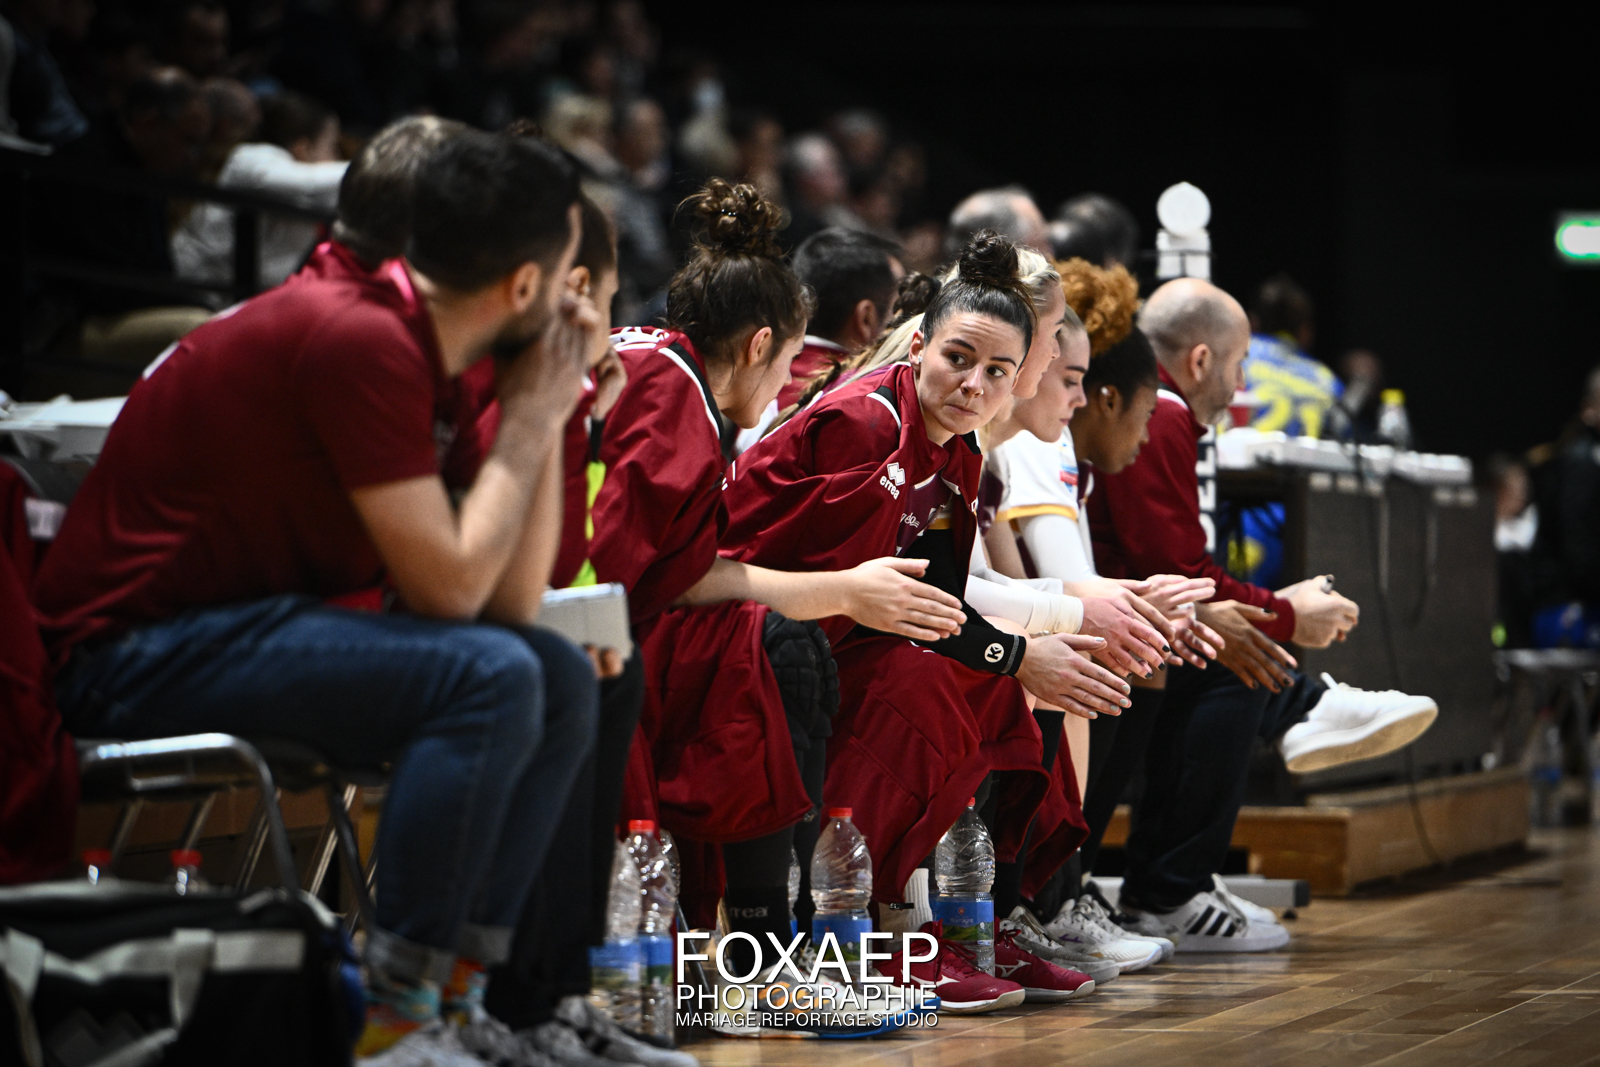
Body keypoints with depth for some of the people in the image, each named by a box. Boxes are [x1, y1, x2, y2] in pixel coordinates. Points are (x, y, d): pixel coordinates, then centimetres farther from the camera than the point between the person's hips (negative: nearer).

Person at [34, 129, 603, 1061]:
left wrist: (547, 411, 1)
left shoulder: (428, 357, 9)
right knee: (488, 679, -25)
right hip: (138, 650, -10)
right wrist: (530, 420, -10)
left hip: (252, 619, 10)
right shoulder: (362, 343, -21)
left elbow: (517, 599, 7)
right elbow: (448, 586, -21)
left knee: (565, 682, 4)